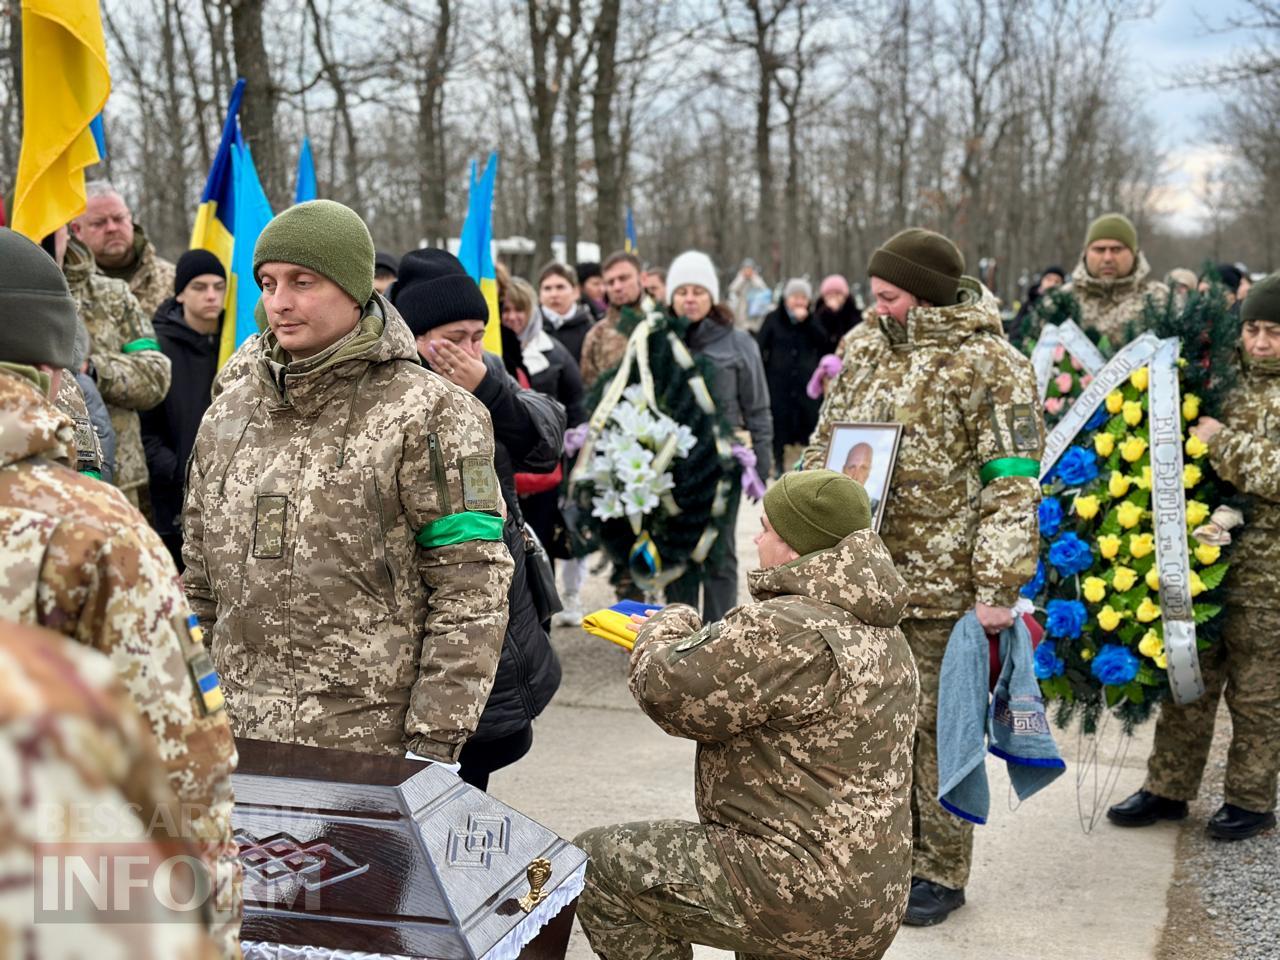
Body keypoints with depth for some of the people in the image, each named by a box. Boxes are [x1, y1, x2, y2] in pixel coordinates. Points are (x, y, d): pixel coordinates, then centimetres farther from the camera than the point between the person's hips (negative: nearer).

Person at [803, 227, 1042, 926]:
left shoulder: (989, 364, -11)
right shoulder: (863, 346, 9)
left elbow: (1011, 487, -14)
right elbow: (823, 446, 18)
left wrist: (998, 587, -19)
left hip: (942, 583, -6)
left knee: (935, 725, 3)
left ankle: (940, 872, 20)